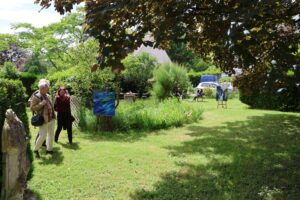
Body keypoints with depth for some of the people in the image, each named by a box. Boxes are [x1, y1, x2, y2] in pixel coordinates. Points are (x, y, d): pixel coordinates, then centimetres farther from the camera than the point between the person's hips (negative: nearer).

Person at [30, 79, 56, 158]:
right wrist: (41, 104, -22)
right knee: (42, 136, -5)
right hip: (44, 120, -7)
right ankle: (36, 150, 16)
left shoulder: (48, 96, 10)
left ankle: (49, 149, 29)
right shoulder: (35, 97, -10)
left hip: (52, 119, 7)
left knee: (51, 134, 14)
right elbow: (32, 108, -13)